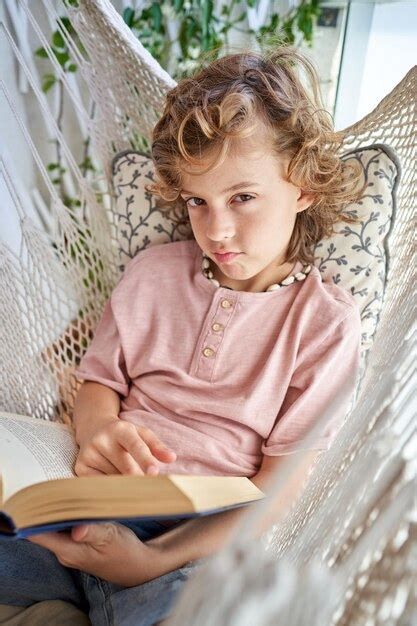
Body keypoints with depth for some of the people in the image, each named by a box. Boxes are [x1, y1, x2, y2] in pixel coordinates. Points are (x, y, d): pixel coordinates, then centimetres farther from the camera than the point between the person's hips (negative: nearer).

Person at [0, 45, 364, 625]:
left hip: (200, 535, -2)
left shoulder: (327, 322, -4)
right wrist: (98, 431, -15)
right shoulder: (154, 270, 8)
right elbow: (98, 381, 10)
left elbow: (278, 485, -6)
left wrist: (153, 558, -17)